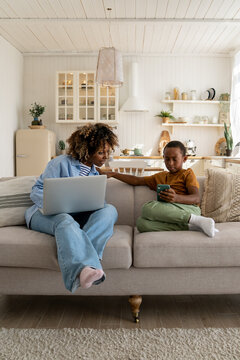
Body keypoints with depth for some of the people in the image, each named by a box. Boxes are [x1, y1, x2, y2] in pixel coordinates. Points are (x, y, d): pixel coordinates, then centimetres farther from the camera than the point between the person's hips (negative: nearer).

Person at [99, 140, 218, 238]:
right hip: (172, 215, 5)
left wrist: (177, 198, -22)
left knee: (148, 207, -31)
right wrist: (113, 174, 20)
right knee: (141, 223, -27)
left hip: (190, 209, -5)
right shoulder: (160, 176, 31)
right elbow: (136, 180, 29)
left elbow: (196, 198, -1)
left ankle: (195, 220, -29)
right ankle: (190, 226, -30)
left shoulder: (187, 173, 14)